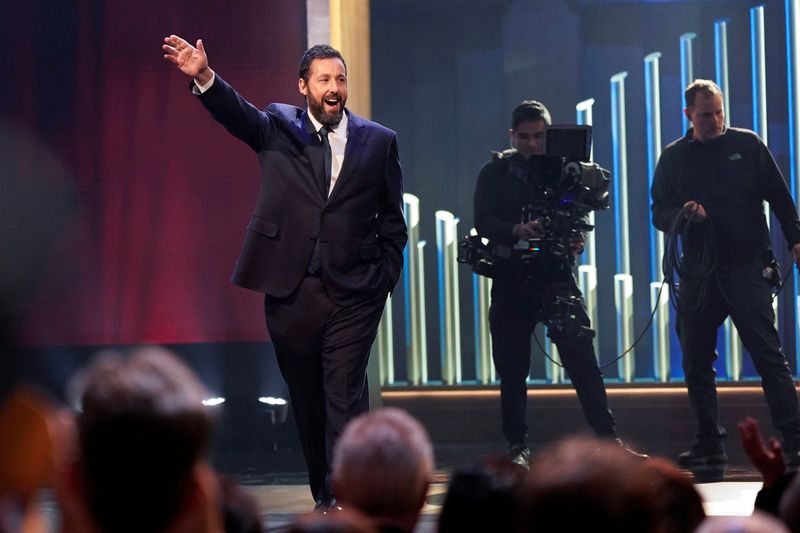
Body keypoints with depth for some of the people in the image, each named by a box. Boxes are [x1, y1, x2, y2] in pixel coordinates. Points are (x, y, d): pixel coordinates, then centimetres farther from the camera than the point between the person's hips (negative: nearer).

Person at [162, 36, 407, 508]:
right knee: (306, 398, 9)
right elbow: (235, 111, -13)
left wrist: (387, 276, 2)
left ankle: (345, 497, -13)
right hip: (291, 291, 1)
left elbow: (392, 218, 10)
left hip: (354, 292, -1)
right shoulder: (278, 128, 6)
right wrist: (204, 77, -32)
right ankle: (324, 494, 21)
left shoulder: (379, 141, 6)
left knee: (345, 394, -9)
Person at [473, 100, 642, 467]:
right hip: (512, 282, 0)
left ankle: (608, 440, -8)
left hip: (558, 280, 0)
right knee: (512, 371, 3)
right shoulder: (495, 173, 5)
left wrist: (576, 240, -20)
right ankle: (517, 448, 12)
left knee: (584, 363, -8)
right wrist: (517, 231, -26)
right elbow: (483, 222, -7)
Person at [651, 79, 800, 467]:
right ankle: (709, 443, 15)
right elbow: (659, 213, 10)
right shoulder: (674, 158, 10)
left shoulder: (746, 145, 6)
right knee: (696, 362, 5)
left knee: (768, 355, -9)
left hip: (747, 269, -3)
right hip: (699, 273, 3)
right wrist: (683, 214, -12)